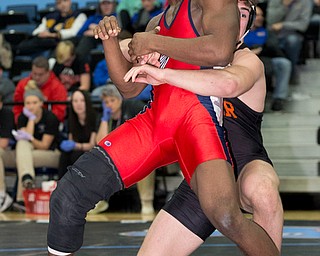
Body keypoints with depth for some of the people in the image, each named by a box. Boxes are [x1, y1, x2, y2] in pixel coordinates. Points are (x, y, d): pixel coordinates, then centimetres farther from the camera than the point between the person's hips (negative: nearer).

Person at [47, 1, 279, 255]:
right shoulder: (156, 22, 24)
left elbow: (221, 51, -19)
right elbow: (129, 88, 24)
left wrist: (153, 42, -10)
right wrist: (110, 40, 7)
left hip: (198, 116, -7)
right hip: (154, 120, 7)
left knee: (224, 215, -31)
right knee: (67, 195, -3)